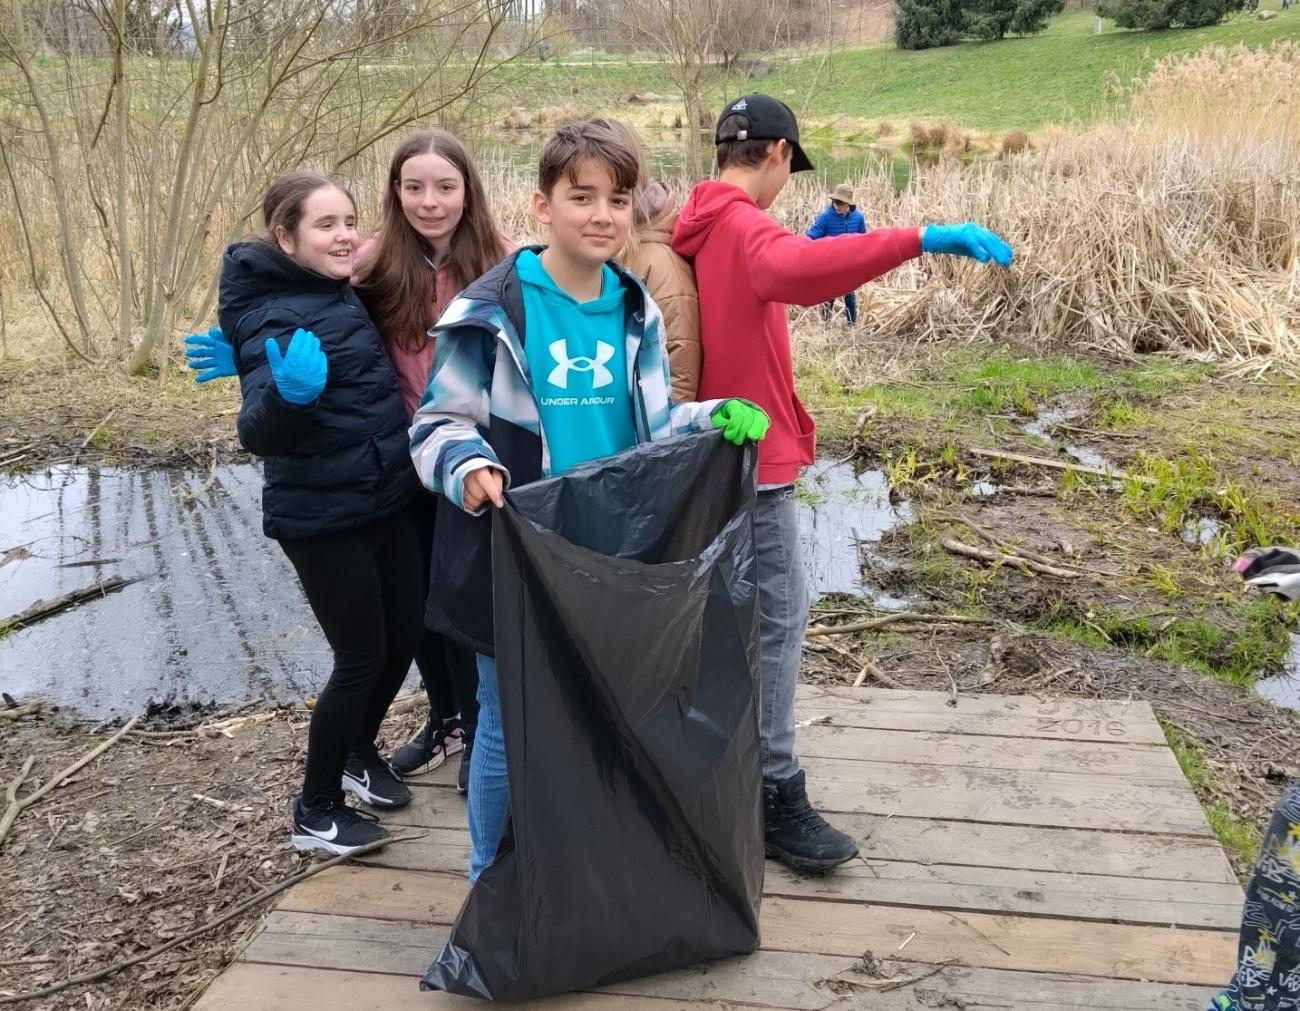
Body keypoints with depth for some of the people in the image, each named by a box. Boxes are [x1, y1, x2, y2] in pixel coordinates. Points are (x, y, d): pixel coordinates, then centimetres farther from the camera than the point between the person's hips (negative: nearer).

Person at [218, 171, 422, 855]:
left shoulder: (342, 297, 7)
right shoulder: (275, 315, -19)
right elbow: (259, 433, -30)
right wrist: (289, 393, -46)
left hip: (384, 503, 8)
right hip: (322, 517, -8)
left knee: (405, 637, 15)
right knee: (361, 657, -1)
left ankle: (358, 754, 40)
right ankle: (316, 812, 18)